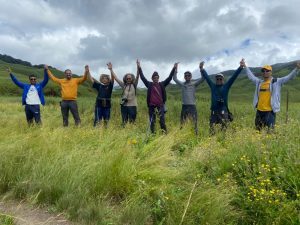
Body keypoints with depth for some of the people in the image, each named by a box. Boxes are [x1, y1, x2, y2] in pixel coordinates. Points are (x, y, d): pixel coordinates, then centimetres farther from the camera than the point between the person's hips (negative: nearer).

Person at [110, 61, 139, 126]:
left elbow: (137, 76, -9)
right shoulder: (123, 85, 8)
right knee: (124, 122, 8)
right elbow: (115, 77, 7)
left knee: (132, 122, 2)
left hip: (132, 105, -1)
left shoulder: (134, 85, 4)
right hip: (124, 105, 2)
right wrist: (111, 69, 0)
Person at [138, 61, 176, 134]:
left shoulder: (162, 84, 8)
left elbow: (169, 78, 6)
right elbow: (143, 77, 4)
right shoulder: (149, 84, 7)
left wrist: (174, 68, 1)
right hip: (151, 105, 0)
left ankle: (164, 133, 3)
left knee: (162, 120, -3)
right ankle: (152, 134, 16)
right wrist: (139, 68, 0)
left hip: (160, 105, 0)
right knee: (152, 121, 7)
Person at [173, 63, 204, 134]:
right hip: (184, 105, 2)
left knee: (194, 122, -2)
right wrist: (176, 69, 4)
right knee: (182, 122, 9)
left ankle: (196, 134, 6)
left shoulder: (194, 83, 4)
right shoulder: (182, 84, 10)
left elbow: (202, 78, -4)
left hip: (192, 105, -2)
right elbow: (174, 78, 11)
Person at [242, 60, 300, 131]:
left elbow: (289, 77, -7)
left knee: (270, 130, -4)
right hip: (259, 110, 5)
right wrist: (245, 66, 27)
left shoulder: (277, 82, 0)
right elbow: (251, 76, 24)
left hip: (270, 111, -5)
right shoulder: (259, 82, 13)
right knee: (258, 129, 17)